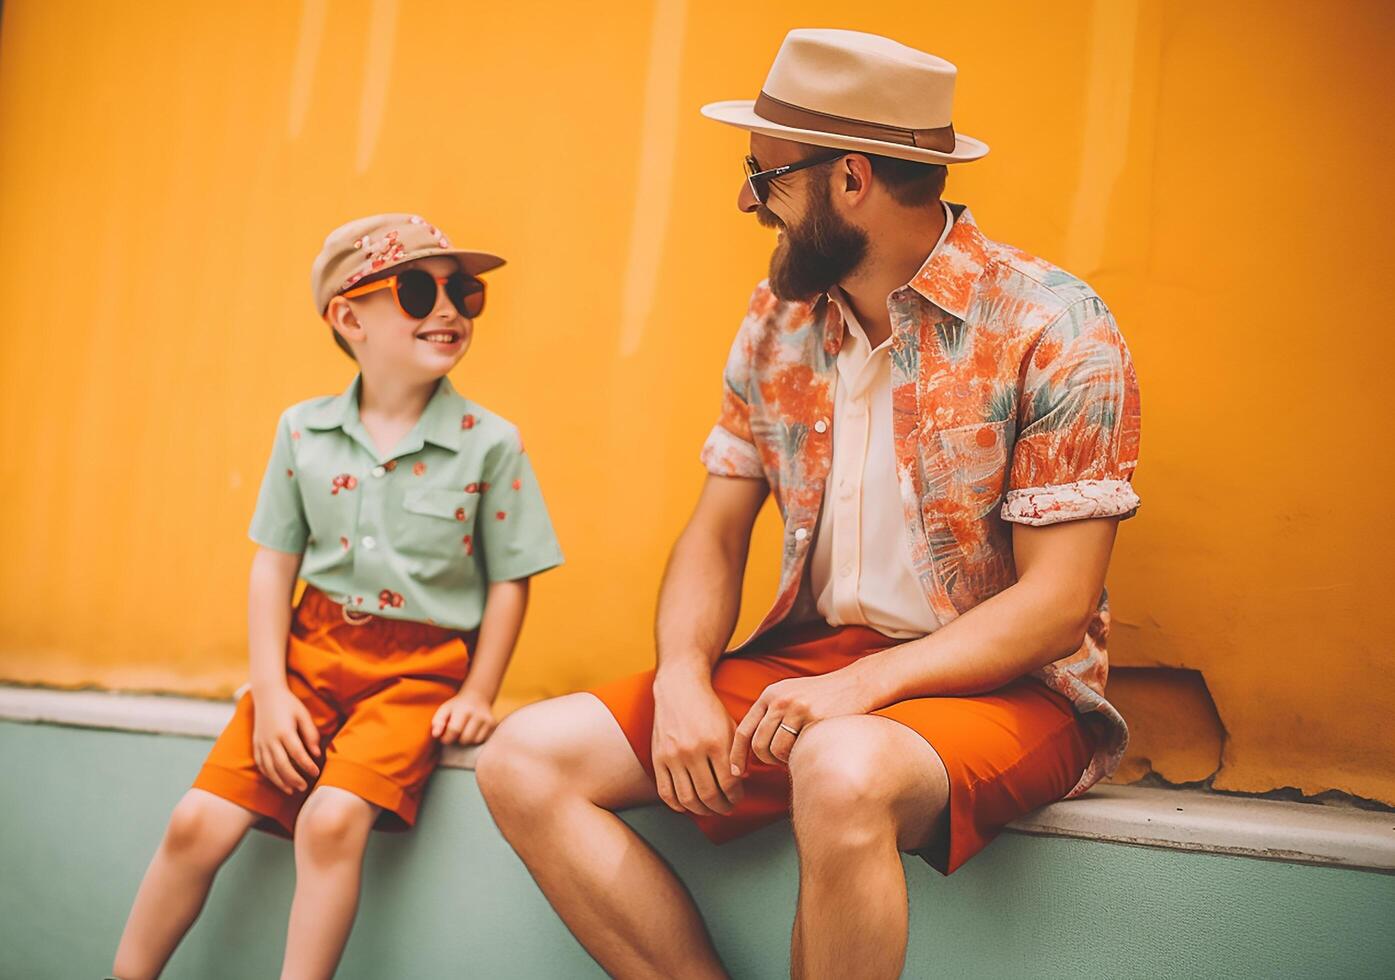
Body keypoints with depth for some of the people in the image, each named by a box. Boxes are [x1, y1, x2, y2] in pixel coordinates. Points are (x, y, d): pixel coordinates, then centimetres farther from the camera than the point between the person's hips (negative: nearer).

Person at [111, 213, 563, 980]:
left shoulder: (489, 443, -6)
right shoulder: (303, 430, 1)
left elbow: (508, 581, 0)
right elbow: (273, 566, 5)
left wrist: (477, 695, -5)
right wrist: (270, 690, -3)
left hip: (420, 670, -3)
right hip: (313, 651, 3)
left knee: (334, 817, -26)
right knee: (198, 821, -6)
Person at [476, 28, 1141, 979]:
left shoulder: (1054, 329, -11)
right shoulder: (776, 321, 8)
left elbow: (1057, 602, -14)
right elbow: (717, 531, 8)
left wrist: (864, 685, -26)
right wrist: (683, 680, -12)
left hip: (998, 684, -5)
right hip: (806, 660, 6)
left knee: (843, 774, -40)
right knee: (525, 761, -10)